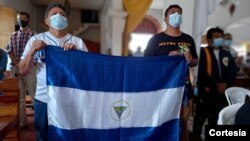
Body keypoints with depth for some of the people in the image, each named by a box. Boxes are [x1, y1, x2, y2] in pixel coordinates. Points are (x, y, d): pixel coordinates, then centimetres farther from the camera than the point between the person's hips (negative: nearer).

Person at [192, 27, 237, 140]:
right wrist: (214, 86, -17)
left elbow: (233, 71, 7)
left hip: (221, 91, 5)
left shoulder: (226, 54, 12)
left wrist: (226, 84, -10)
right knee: (201, 116, 6)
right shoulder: (203, 52, -4)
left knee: (215, 116, 15)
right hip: (206, 91, -4)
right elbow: (201, 72, -13)